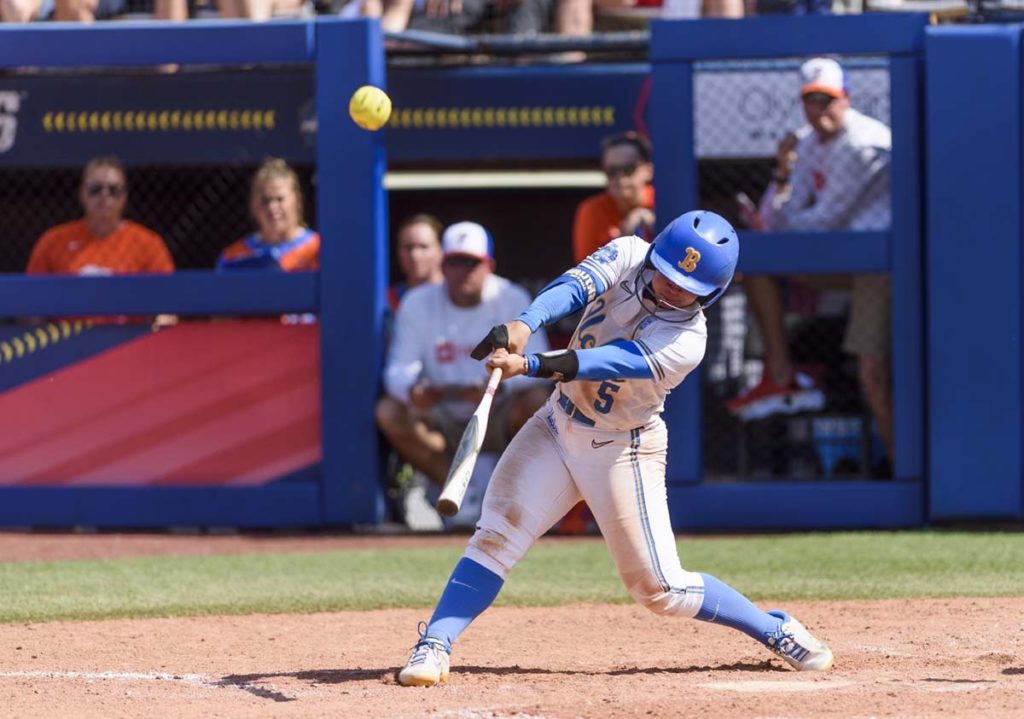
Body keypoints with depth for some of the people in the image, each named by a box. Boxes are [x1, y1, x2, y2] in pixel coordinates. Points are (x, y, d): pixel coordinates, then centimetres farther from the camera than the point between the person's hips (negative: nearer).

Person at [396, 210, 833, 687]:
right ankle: (433, 649, -10)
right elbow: (575, 286, -28)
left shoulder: (687, 340, -23)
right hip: (558, 425, 4)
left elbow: (610, 363, -35)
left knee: (660, 588, -3)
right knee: (496, 537, -11)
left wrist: (529, 365, -48)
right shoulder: (629, 256, -10)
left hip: (622, 450, -4)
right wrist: (523, 326, -48)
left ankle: (776, 631, 13)